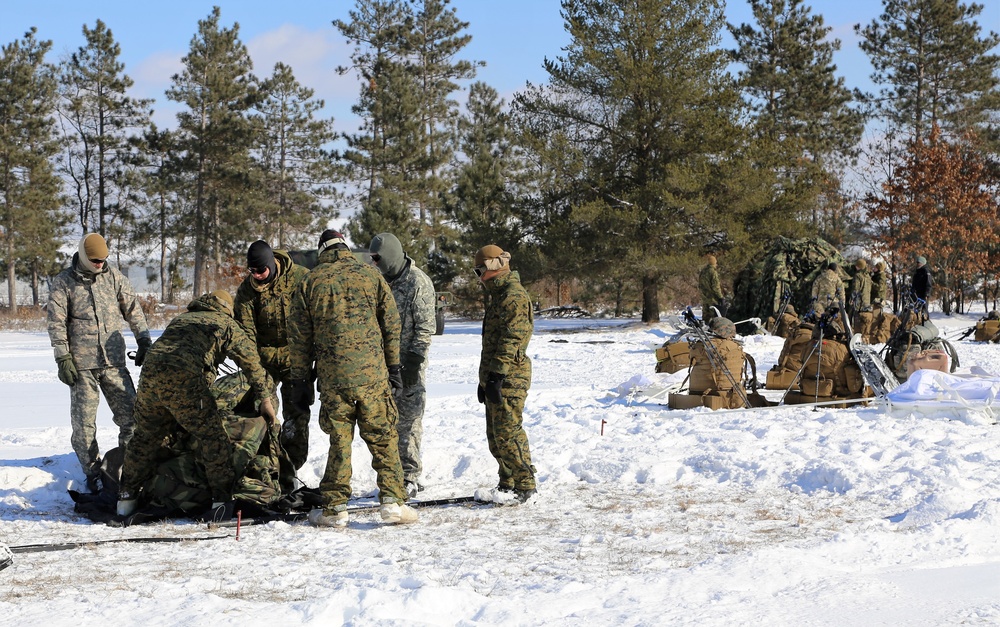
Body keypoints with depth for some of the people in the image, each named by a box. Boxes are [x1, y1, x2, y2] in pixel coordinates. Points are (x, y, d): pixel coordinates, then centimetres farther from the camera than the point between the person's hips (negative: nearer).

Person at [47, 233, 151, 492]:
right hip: (81, 364, -2)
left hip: (114, 361, 2)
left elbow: (133, 309, 13)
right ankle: (93, 472, 10)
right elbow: (56, 323, -1)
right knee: (84, 421, 0)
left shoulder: (114, 277, 8)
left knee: (130, 413, -2)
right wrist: (63, 358, -8)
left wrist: (143, 342, 7)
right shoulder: (63, 283, 0)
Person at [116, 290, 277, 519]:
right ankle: (222, 498, 2)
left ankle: (127, 496, 27)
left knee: (146, 438, 20)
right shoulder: (226, 324, 19)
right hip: (185, 381, -5)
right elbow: (251, 362, 16)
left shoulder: (180, 319, 35)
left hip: (149, 376, 5)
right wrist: (265, 399, 24)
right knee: (213, 438, 4)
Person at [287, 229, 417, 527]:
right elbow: (391, 324, 7)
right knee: (383, 437, 6)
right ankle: (392, 501, 1)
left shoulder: (310, 283, 6)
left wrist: (300, 381, 14)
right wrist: (393, 366, 15)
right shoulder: (370, 275, 6)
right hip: (372, 374, 0)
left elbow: (299, 337, 7)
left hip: (332, 377, 1)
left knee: (339, 440, 7)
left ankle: (334, 508, 9)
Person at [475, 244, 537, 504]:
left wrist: (496, 375, -24)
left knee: (507, 432, -10)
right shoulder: (497, 296, 21)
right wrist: (484, 378, 25)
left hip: (509, 377, -11)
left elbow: (511, 339, -21)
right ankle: (508, 483, 20)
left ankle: (525, 485, -6)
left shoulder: (514, 296, -13)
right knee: (495, 434, 13)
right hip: (494, 377, 11)